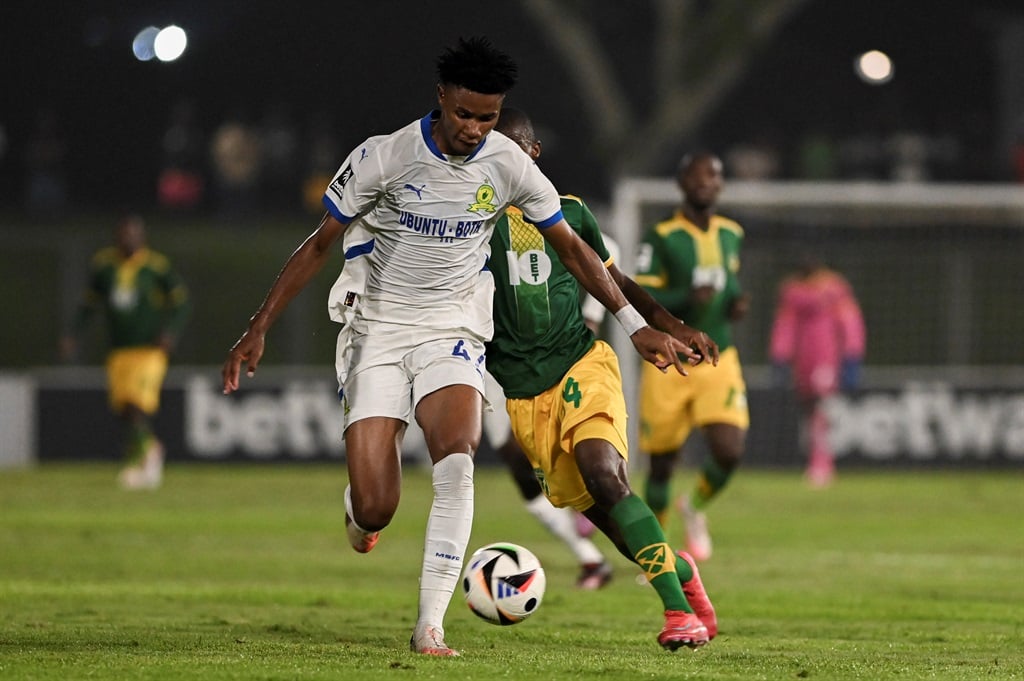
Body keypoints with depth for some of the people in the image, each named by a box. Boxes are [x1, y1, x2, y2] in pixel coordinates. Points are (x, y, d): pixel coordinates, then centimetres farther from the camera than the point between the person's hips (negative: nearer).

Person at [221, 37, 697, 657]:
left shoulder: (508, 165, -5)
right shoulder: (385, 157, -11)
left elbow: (571, 246, 7)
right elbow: (320, 245, -2)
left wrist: (636, 325, 5)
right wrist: (260, 328, -5)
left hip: (453, 332, 1)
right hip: (379, 332, -1)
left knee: (456, 461, -29)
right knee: (375, 509, -11)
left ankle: (430, 627, -26)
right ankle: (359, 513, 31)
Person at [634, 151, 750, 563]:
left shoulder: (732, 235, 8)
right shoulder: (662, 238, -9)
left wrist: (736, 303, 1)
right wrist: (687, 298, -29)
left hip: (719, 361, 3)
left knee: (729, 451, -15)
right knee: (662, 462, 4)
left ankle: (697, 507, 18)